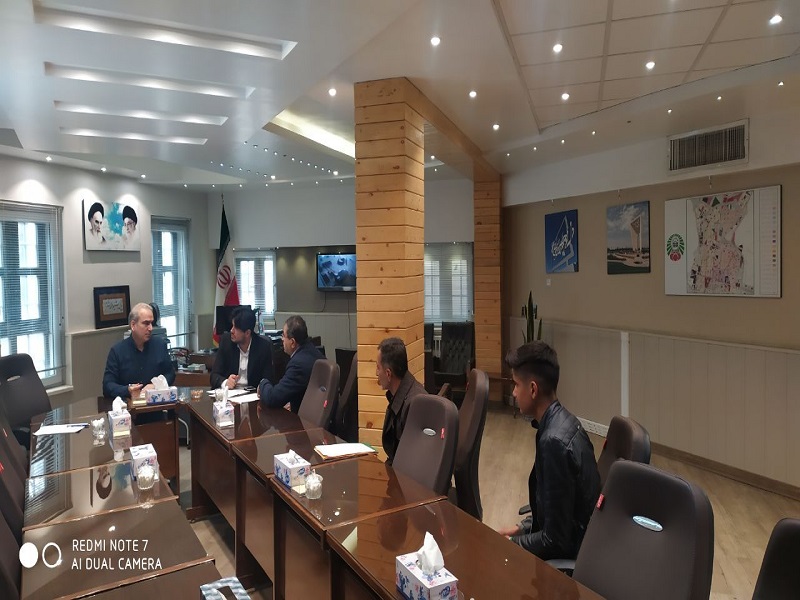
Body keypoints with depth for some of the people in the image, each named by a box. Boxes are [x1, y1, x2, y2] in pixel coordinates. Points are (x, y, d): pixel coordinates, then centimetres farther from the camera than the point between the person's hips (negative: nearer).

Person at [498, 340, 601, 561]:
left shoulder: (554, 441, -30)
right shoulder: (562, 421, -2)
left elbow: (555, 540, -23)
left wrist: (509, 543, -10)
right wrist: (522, 527, 8)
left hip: (568, 552, -7)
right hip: (577, 536, 7)